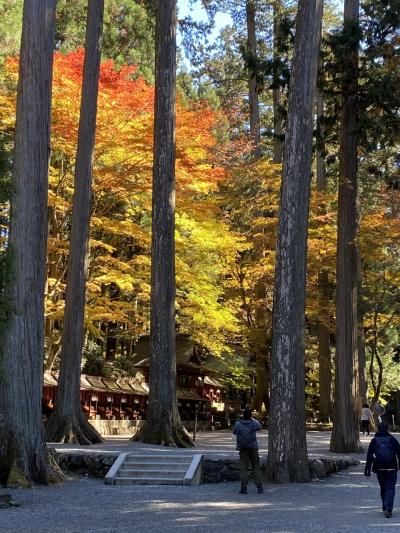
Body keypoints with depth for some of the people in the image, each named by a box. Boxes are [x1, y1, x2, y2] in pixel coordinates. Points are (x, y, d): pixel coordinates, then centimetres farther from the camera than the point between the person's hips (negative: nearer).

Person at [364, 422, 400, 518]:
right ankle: (388, 508, -19)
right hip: (391, 469, -2)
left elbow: (369, 456, 2)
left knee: (383, 488, 18)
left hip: (379, 469, 2)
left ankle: (385, 507, 23)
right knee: (390, 488, -3)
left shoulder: (374, 441, 3)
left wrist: (367, 469, 4)